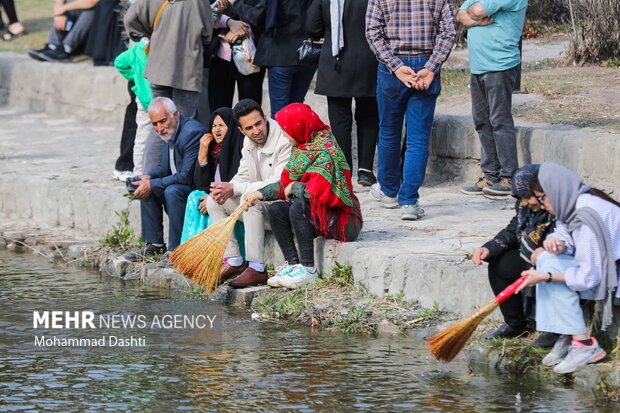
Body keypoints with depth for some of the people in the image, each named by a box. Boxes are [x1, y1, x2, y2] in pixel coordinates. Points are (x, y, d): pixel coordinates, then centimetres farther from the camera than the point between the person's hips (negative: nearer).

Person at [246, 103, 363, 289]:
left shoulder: (324, 151, -21)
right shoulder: (303, 147, 7)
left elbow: (318, 191, -32)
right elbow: (287, 185, 15)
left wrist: (294, 188, -16)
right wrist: (262, 193, 5)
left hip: (343, 222, -9)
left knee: (298, 207, -30)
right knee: (276, 209, -2)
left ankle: (308, 269, -24)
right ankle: (292, 264, -5)